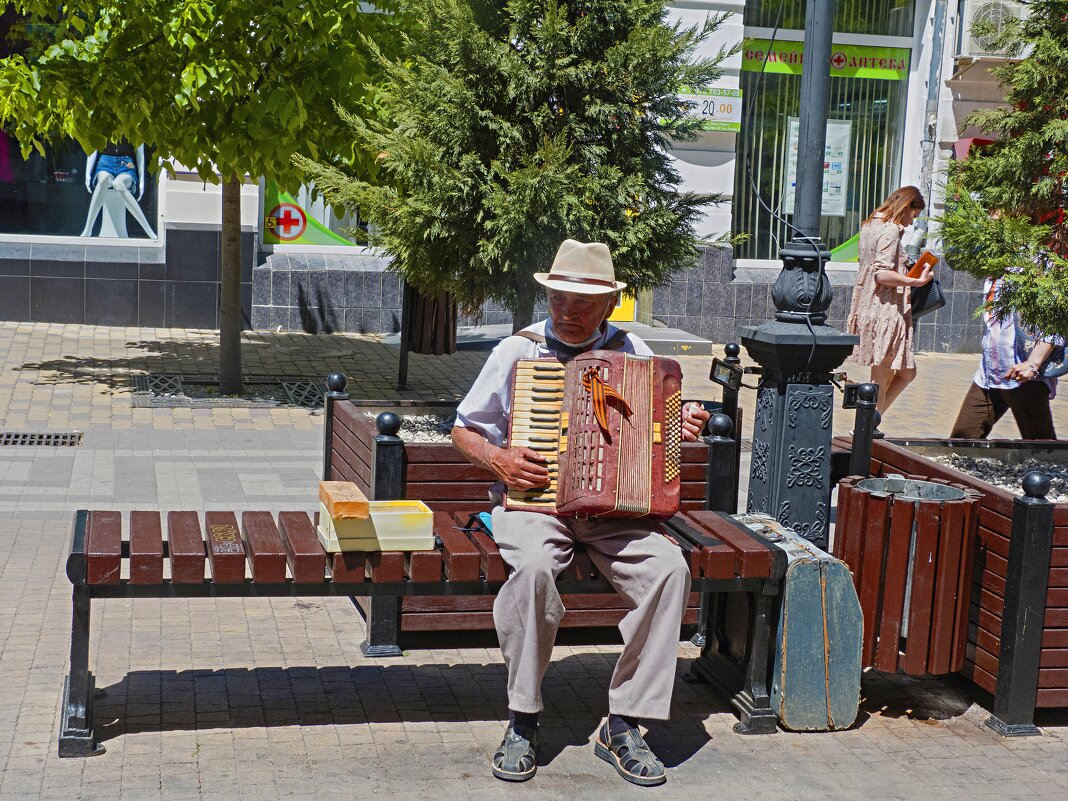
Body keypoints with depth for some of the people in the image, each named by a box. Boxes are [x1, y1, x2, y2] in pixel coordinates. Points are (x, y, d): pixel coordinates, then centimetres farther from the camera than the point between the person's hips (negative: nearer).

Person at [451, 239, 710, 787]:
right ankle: (522, 721, -19)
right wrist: (497, 459, -9)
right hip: (533, 499, -2)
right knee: (535, 564, -36)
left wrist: (685, 427, -2)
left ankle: (623, 725, -18)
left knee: (669, 567, -27)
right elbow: (464, 429, 11)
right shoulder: (516, 352, 4)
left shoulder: (632, 354, 9)